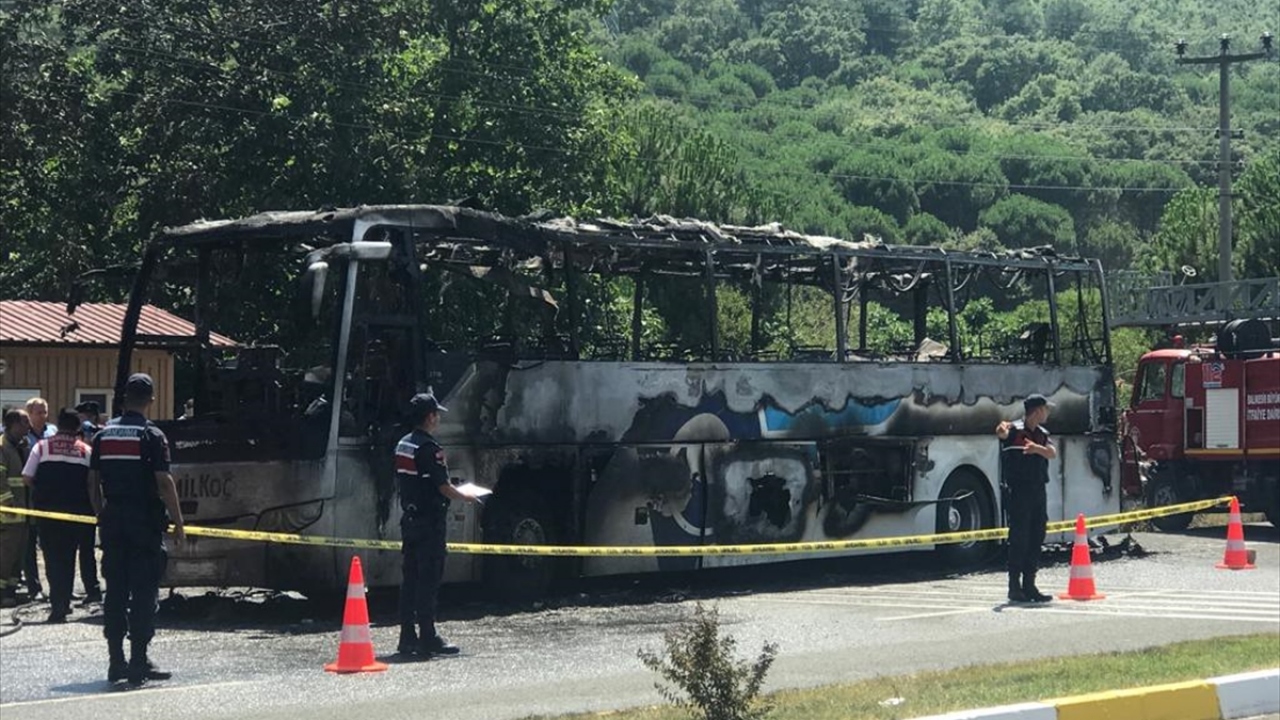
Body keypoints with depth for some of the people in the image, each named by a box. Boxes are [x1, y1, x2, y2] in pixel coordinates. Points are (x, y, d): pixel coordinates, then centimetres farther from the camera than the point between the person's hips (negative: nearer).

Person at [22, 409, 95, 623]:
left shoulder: (42, 446, 2)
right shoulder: (86, 450, 3)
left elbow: (27, 478, 0)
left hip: (46, 508, -1)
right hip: (77, 510, 1)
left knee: (53, 557, 1)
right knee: (68, 557, 13)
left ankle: (58, 605, -10)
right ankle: (63, 603, 16)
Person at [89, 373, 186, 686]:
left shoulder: (104, 435, 8)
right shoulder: (152, 435, -8)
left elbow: (93, 482, 10)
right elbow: (164, 483, -12)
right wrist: (178, 524, -7)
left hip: (113, 522, 5)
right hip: (145, 523, -5)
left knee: (115, 591, 10)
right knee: (144, 593, -2)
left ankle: (116, 660, 11)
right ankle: (139, 662, -4)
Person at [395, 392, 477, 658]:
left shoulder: (402, 445, 11)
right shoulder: (429, 448, -16)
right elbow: (444, 487, -18)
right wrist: (466, 497, 1)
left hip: (410, 519, 9)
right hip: (429, 521, -9)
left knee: (411, 578, 11)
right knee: (428, 580, -6)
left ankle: (407, 638, 12)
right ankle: (427, 639, -5)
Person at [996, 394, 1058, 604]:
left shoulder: (1042, 433, 13)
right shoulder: (1015, 430, -6)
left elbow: (1053, 453, -4)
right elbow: (1002, 434, -29)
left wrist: (1037, 448, -26)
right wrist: (1002, 431, -54)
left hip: (1038, 490, 7)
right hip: (1019, 490, -7)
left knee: (1036, 539, 8)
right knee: (1018, 539, -6)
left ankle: (1029, 586, 15)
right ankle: (1015, 587, -3)